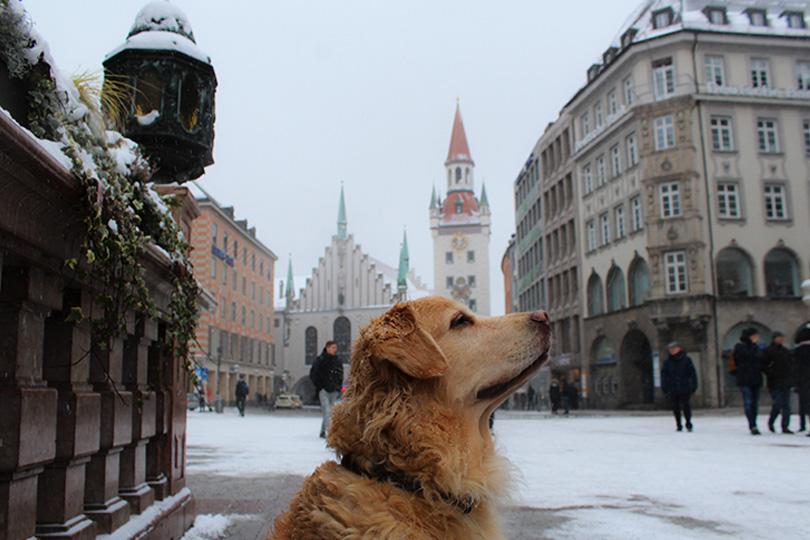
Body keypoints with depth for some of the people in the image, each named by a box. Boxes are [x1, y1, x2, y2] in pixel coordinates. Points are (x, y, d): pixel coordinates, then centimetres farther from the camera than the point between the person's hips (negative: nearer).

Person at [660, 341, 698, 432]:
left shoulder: (686, 360, 3)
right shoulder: (667, 361, 6)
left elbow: (692, 373, 6)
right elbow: (663, 374, 7)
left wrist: (694, 385, 2)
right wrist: (664, 386, 0)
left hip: (684, 389, -2)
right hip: (672, 389, 2)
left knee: (685, 406, -6)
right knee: (675, 407, 3)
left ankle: (688, 424, 11)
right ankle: (678, 425, 14)